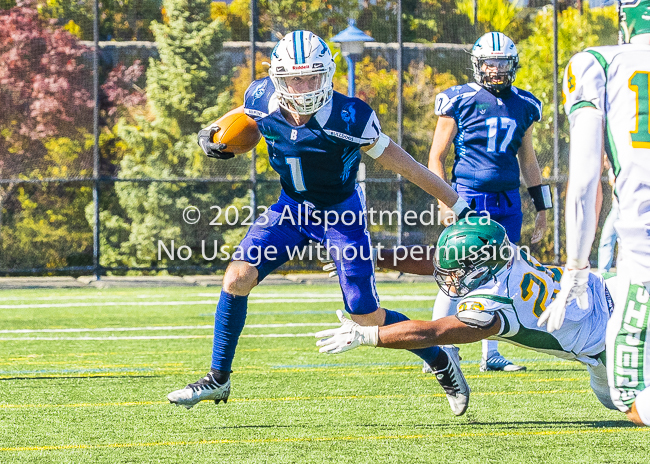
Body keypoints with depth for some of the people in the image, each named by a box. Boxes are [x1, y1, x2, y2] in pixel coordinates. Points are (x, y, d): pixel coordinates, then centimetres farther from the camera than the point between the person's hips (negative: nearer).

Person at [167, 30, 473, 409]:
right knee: (237, 278, -13)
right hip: (291, 208, 4)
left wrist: (460, 206, -18)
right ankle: (218, 379, 3)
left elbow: (406, 166, -22)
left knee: (366, 317, -4)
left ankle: (439, 360, 22)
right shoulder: (263, 102, -18)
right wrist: (211, 137, -10)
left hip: (342, 215, -4)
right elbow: (238, 118, 10)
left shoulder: (349, 120, -31)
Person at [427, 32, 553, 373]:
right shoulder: (460, 101, -3)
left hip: (507, 203, 5)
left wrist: (541, 207, 20)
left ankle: (491, 354, 15)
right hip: (469, 200, -5)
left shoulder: (523, 105, 12)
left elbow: (527, 159, 22)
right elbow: (436, 157, -1)